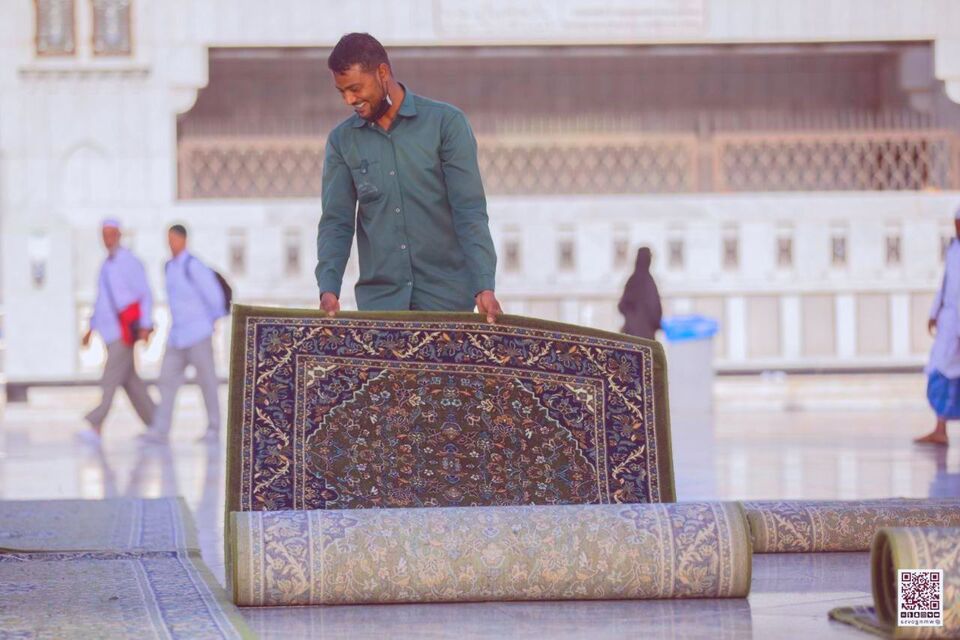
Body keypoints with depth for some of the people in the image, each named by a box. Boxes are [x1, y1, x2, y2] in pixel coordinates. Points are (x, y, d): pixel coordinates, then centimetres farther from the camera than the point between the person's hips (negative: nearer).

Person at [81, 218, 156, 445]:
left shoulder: (130, 262, -7)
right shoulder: (107, 265, 17)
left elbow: (146, 295, -10)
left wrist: (145, 326, -17)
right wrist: (92, 328, 21)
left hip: (125, 328, -8)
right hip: (110, 329, 8)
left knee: (111, 377, -14)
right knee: (130, 380, 9)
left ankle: (96, 426, -20)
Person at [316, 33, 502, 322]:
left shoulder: (446, 122, -3)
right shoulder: (342, 140, 7)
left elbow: (470, 212, -8)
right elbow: (336, 222, 4)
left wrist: (484, 286, -19)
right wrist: (328, 289, -13)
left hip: (446, 297, -2)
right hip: (379, 299, 3)